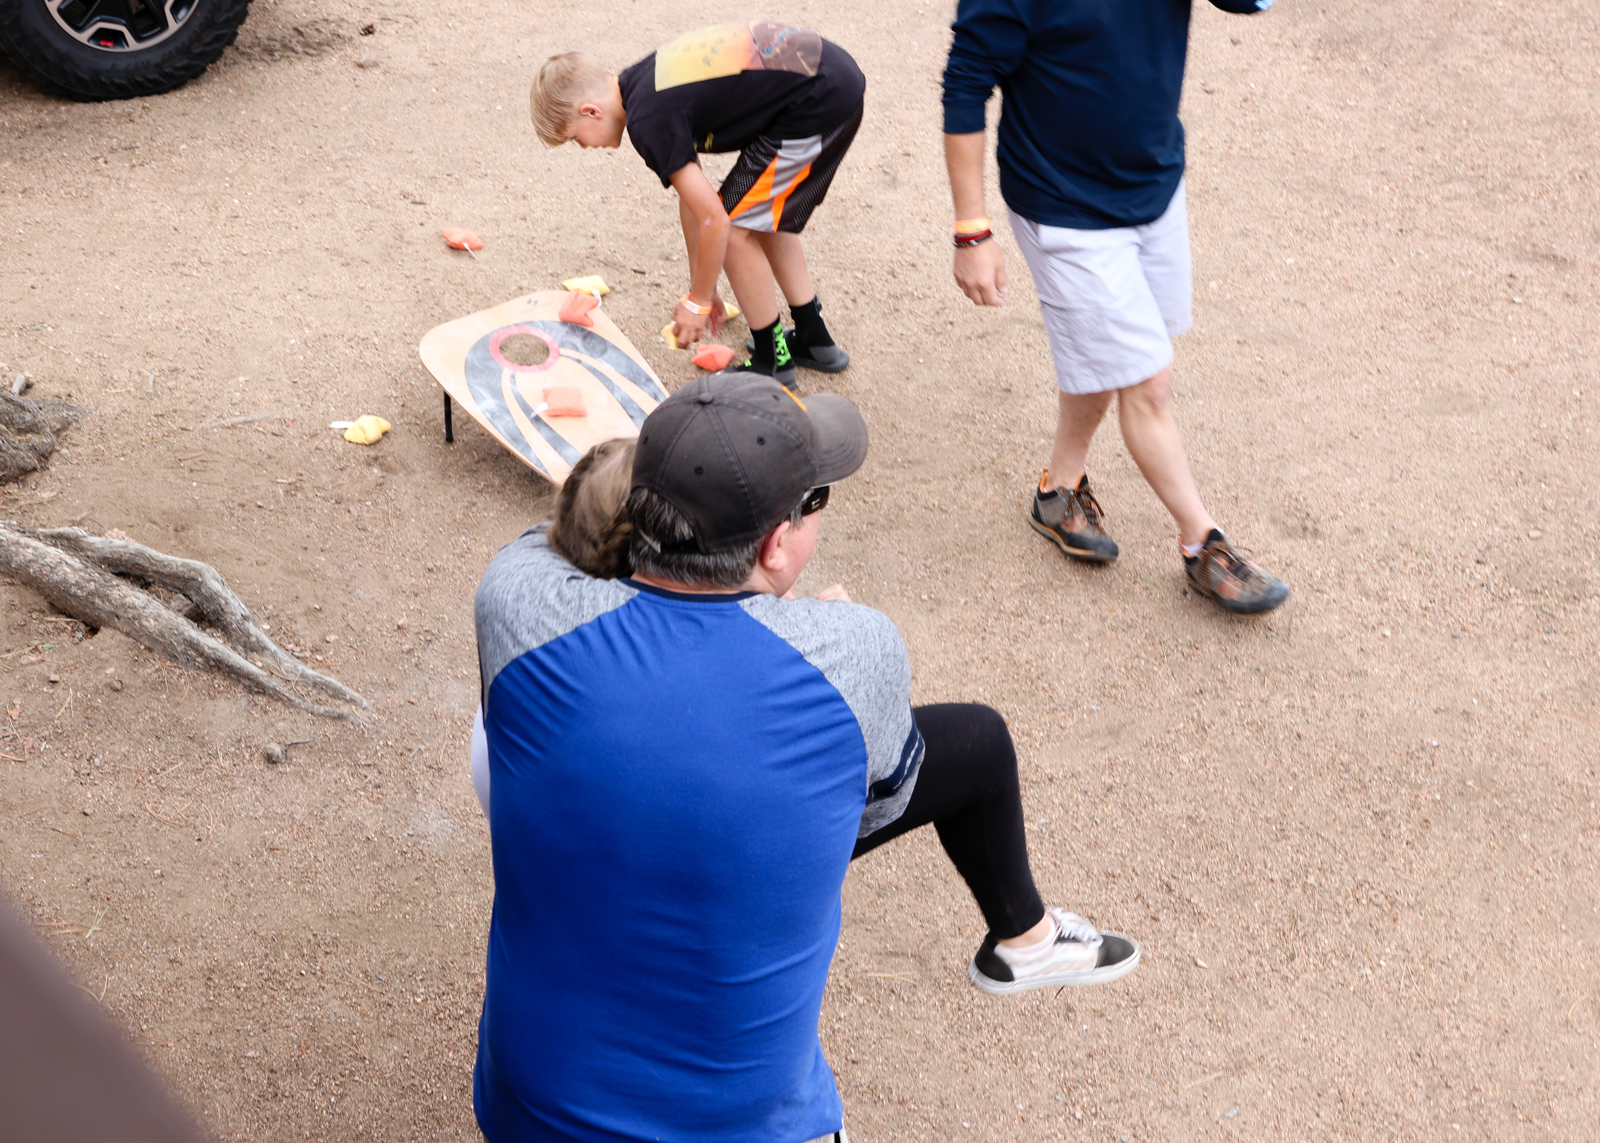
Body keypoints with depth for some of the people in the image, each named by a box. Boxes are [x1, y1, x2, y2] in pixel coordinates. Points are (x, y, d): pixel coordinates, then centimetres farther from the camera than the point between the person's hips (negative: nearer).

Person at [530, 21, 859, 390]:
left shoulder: (648, 121, -16)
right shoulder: (645, 80, 12)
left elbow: (713, 220, -13)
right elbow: (693, 196, 19)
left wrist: (697, 302, 3)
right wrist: (701, 290, 25)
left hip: (818, 107, -10)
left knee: (736, 227, 2)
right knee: (765, 217, 23)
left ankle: (772, 362, 16)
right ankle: (814, 341, 35)